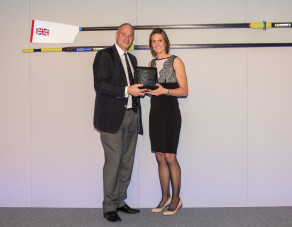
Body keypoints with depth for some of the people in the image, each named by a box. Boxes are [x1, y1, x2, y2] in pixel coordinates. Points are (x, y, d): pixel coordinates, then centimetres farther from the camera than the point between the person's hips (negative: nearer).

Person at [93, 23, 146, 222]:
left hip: (131, 115, 7)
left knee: (127, 162, 10)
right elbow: (100, 85, -14)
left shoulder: (132, 59, 21)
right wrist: (127, 90, -20)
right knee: (113, 161, -6)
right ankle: (109, 207, 6)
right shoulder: (104, 55, -2)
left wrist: (140, 89, 5)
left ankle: (119, 201, 23)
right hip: (112, 116, -7)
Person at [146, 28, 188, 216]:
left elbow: (184, 90, -5)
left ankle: (176, 199, 8)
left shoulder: (175, 61, 0)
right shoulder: (151, 63, 16)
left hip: (170, 112, -5)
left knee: (170, 157, -6)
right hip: (155, 112, 5)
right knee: (160, 157, 6)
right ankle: (165, 197, 16)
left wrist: (165, 91, -20)